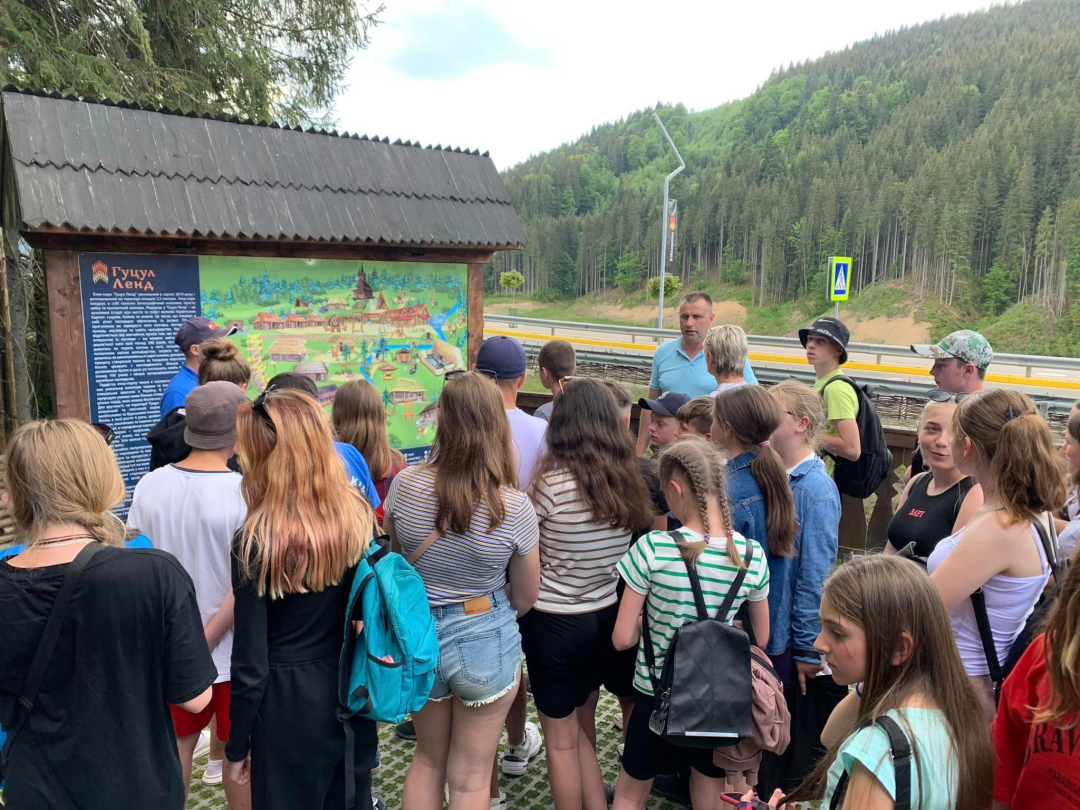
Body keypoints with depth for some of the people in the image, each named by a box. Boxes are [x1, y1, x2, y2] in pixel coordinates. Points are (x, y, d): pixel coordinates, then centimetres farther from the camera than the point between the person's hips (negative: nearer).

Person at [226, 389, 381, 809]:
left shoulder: (256, 541, -21)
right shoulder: (359, 515, -8)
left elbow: (251, 664, -15)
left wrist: (236, 746, -2)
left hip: (289, 702, -4)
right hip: (353, 692, 4)